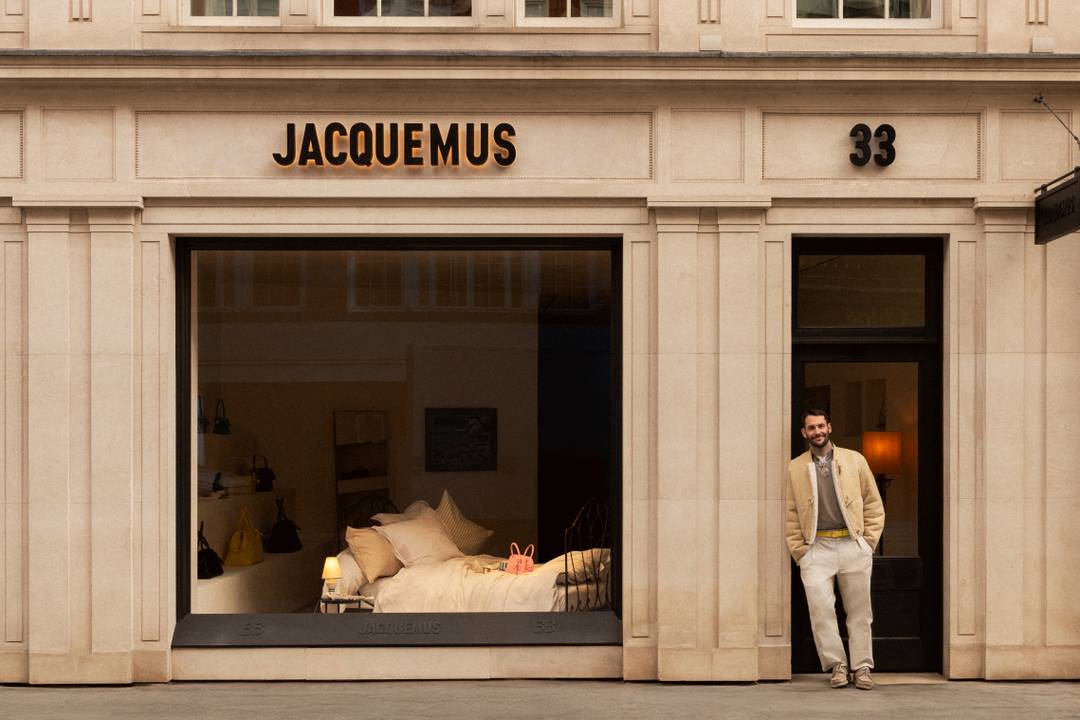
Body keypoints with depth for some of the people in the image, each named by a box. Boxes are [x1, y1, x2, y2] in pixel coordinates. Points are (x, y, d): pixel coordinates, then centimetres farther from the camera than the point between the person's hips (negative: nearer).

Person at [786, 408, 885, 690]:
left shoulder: (855, 461, 8)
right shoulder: (795, 468, 8)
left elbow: (874, 505, 10)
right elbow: (791, 514, 8)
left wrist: (868, 542, 3)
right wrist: (799, 551, 0)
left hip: (853, 545, 1)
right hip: (817, 548, 0)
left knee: (859, 610, 3)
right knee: (820, 606, -14)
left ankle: (861, 667, 13)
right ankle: (836, 664, -1)